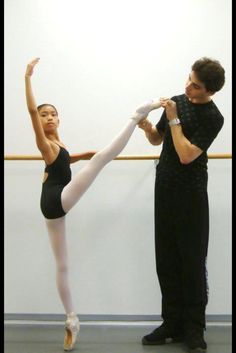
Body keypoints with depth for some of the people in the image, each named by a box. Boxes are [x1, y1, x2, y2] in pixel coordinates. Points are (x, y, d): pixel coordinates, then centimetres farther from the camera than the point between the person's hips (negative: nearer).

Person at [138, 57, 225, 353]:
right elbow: (158, 140, 16)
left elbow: (186, 155, -21)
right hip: (164, 188, 7)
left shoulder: (213, 118, -12)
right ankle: (173, 322, 18)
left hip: (190, 195, -6)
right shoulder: (177, 101, 7)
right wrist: (147, 128, -5)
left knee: (192, 261, -1)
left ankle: (194, 328, 9)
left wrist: (174, 119, -14)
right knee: (166, 259, 8)